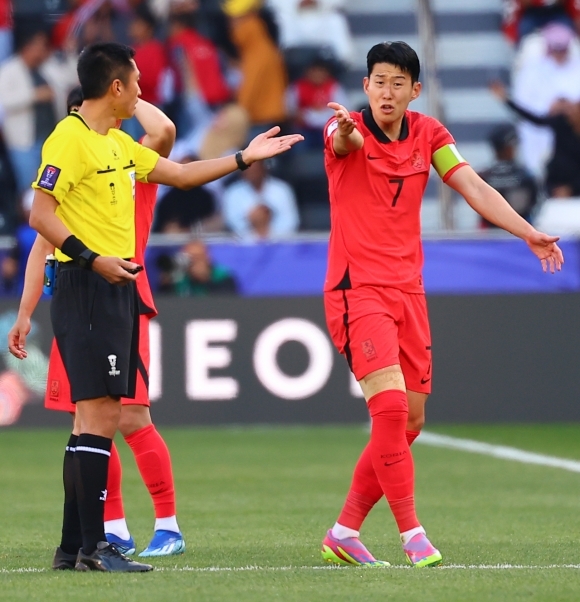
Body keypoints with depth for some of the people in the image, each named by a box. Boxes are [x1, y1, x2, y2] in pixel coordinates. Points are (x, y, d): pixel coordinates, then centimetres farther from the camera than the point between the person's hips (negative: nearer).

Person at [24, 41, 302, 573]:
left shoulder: (120, 143, 17)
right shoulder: (70, 138, -11)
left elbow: (179, 174, 28)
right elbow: (41, 215, -15)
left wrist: (244, 158, 26)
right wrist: (93, 259, -23)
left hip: (117, 289, 10)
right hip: (86, 289, -10)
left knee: (103, 416, 9)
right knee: (99, 413, -12)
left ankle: (75, 544, 13)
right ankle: (94, 546, -13)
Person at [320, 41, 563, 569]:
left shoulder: (429, 134, 7)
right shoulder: (347, 131, -9)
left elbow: (475, 189, 0)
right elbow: (344, 141, -34)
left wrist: (529, 233, -12)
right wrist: (346, 130, -59)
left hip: (408, 292, 6)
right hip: (358, 289, -6)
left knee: (409, 421, 8)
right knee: (390, 407, -20)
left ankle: (344, 533, 19)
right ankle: (411, 532, -14)